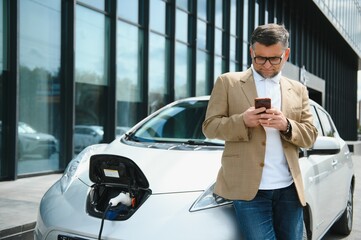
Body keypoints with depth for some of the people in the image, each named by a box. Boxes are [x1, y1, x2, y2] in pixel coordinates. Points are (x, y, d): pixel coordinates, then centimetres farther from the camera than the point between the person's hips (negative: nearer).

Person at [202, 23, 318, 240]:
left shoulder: (298, 90, 14)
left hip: (289, 189, 4)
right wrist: (242, 121, -18)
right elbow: (210, 127, 0)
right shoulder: (228, 82, 4)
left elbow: (310, 136, 10)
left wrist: (286, 126, -10)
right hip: (249, 188, -4)